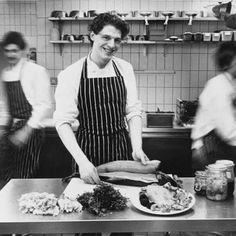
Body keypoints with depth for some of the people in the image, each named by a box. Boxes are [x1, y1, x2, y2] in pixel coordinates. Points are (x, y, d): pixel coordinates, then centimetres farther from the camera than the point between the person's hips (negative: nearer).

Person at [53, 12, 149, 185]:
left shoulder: (125, 69, 1)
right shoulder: (71, 74, -10)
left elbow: (133, 112, 2)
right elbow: (63, 122, -13)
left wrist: (137, 148, -12)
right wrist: (82, 161, -24)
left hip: (122, 150, 3)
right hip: (88, 151, -2)